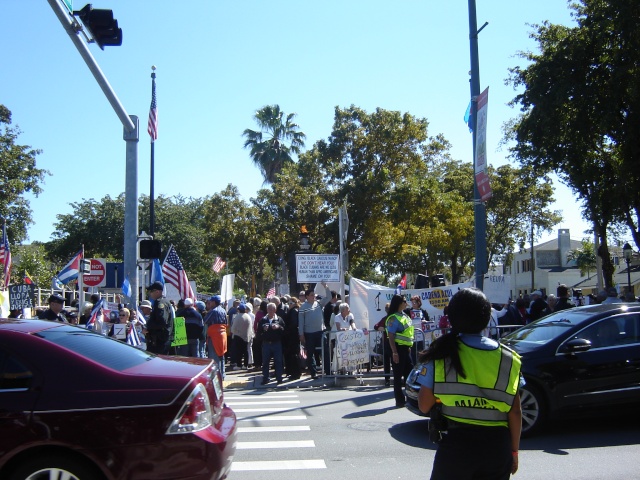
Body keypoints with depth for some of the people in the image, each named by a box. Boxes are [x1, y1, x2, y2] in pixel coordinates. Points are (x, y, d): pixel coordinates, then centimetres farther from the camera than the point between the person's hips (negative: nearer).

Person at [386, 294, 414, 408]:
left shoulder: (404, 316, 12)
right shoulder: (393, 318, -14)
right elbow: (391, 336, -18)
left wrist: (409, 346, 19)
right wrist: (394, 352, -21)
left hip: (406, 348, 9)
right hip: (398, 348, -9)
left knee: (410, 373, 13)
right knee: (398, 376, 1)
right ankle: (400, 400, 9)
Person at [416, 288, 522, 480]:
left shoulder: (441, 356, -8)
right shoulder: (507, 358, -2)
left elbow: (424, 405, -8)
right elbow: (515, 411, -1)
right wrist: (514, 450, 11)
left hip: (455, 444, -2)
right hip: (497, 447, 2)